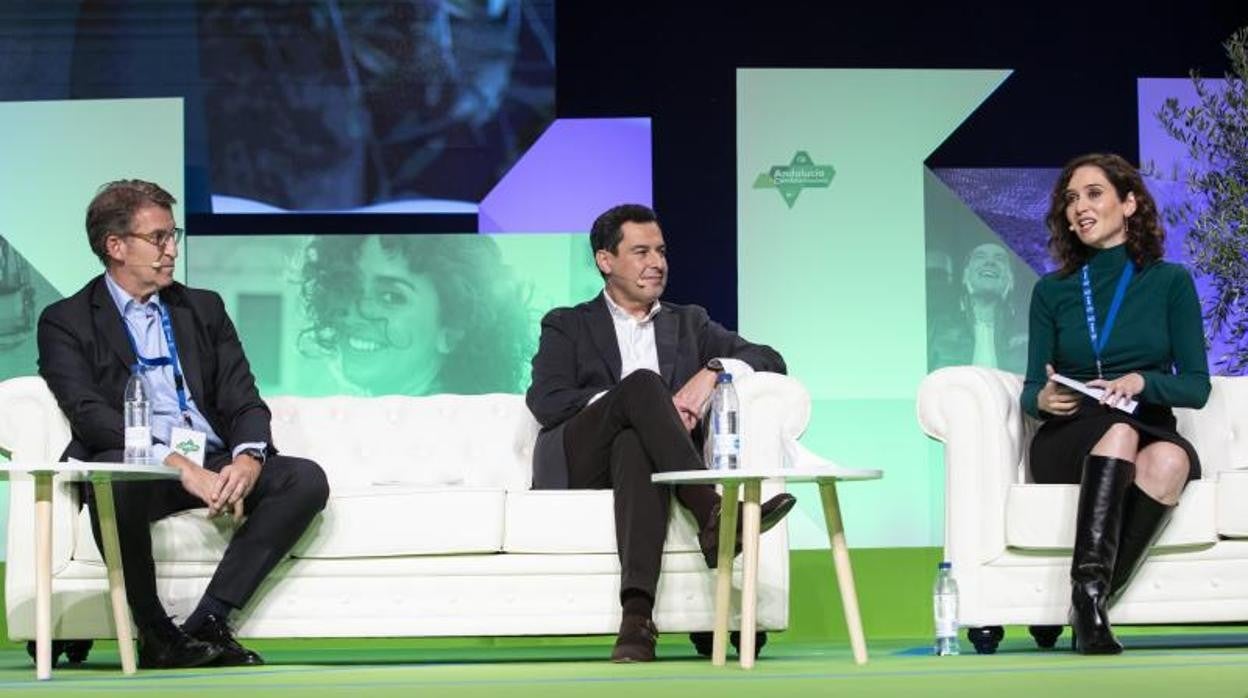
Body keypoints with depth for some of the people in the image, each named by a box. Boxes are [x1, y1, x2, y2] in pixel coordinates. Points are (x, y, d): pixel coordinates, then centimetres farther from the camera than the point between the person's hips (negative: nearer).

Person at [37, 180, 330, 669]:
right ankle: (155, 635, -22)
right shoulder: (66, 322, 5)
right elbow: (90, 415, -10)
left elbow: (242, 400, 11)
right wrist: (180, 466, -23)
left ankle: (207, 623, -24)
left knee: (305, 479, -21)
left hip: (215, 464, 5)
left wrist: (247, 458, -14)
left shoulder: (204, 309, 20)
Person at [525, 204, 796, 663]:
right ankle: (712, 515, -46)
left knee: (635, 443, -39)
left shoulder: (688, 323, 28)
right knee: (643, 382, -31)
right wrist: (641, 399, -13)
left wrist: (713, 371, -6)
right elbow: (545, 401, 1)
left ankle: (637, 615, -56)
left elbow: (770, 360, 17)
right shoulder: (567, 326, 20)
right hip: (577, 465, -1)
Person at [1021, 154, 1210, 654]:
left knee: (1171, 459, -37)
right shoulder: (1052, 291, 12)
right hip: (1068, 444, 0)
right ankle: (1090, 593, -50)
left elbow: (1196, 386, 4)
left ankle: (1091, 597, -37)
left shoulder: (1170, 283, 8)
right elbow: (1031, 388, 11)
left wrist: (1140, 381, -16)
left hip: (1153, 432, 0)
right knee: (1118, 428, -37)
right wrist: (1043, 398, -14)